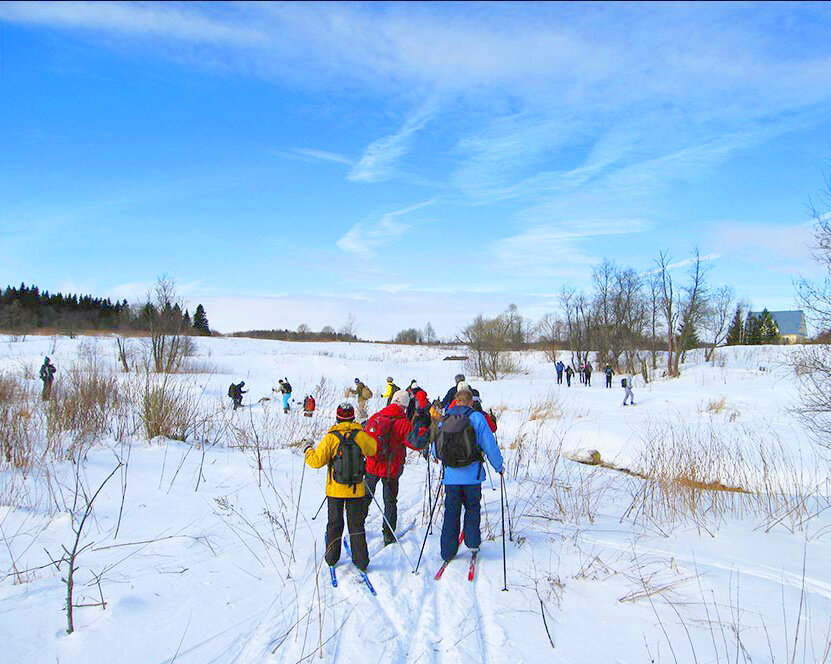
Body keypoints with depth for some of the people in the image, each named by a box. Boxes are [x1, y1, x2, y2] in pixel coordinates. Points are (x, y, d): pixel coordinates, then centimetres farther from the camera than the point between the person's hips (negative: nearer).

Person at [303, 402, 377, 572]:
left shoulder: (331, 437, -13)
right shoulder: (361, 435, -7)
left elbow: (317, 461, -12)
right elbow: (373, 449, 12)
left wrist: (308, 449, 7)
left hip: (335, 489, -1)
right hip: (356, 489, 1)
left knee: (334, 524, 15)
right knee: (356, 525, 12)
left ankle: (331, 558, 26)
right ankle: (361, 561, 15)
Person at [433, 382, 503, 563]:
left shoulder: (444, 419, 1)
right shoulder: (477, 418, -8)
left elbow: (435, 449, 9)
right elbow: (490, 446, -7)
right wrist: (499, 466, 8)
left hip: (450, 476, 2)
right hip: (472, 475, -2)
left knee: (451, 512, 12)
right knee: (472, 508, 20)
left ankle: (448, 551, 15)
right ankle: (472, 542, 17)